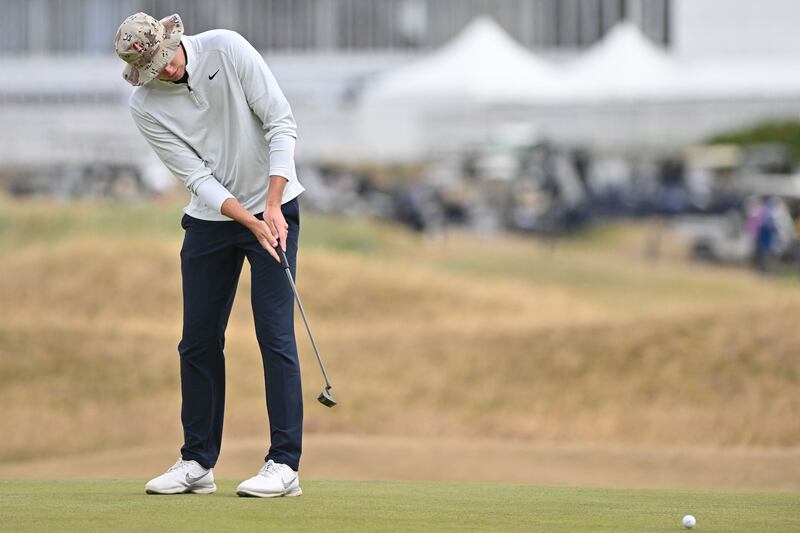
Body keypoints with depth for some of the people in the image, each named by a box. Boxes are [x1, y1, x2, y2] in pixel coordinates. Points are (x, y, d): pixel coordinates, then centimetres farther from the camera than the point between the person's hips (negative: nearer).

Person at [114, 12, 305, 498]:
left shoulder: (227, 49, -17)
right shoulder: (145, 107, -11)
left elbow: (281, 122, -15)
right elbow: (198, 178, -13)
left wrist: (272, 208, -21)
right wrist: (251, 224, -26)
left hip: (273, 207, -3)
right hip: (211, 217, 3)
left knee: (275, 334, -9)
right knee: (199, 341, 5)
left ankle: (284, 465, -9)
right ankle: (197, 463, 15)